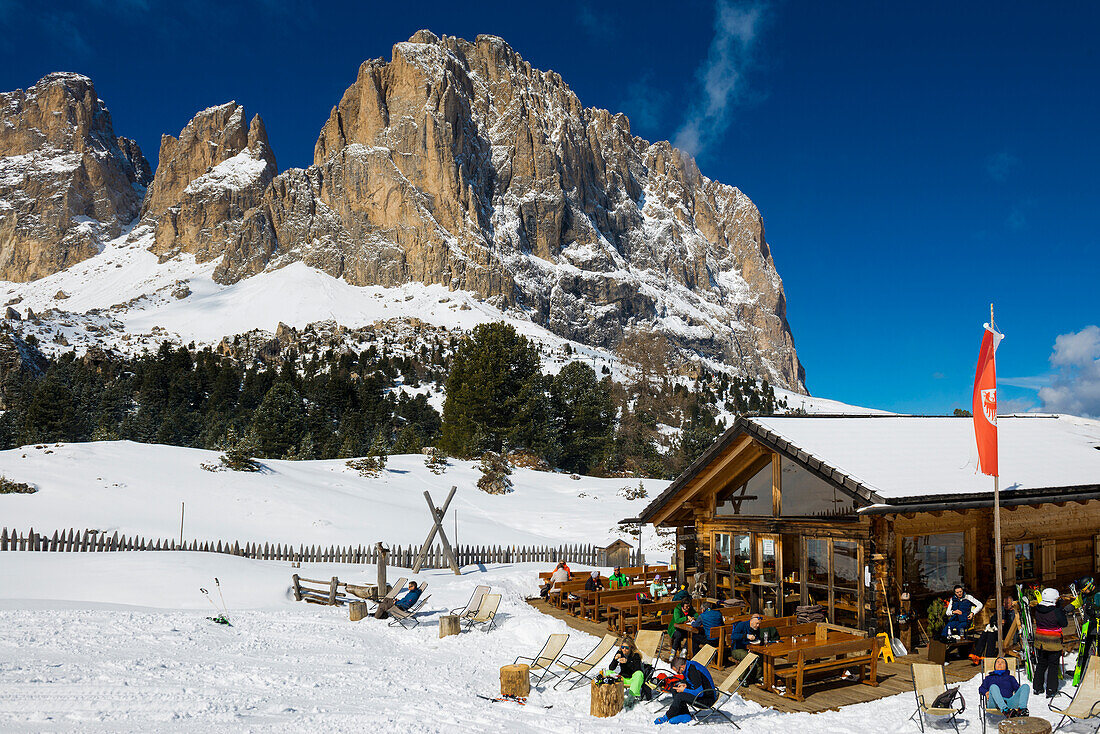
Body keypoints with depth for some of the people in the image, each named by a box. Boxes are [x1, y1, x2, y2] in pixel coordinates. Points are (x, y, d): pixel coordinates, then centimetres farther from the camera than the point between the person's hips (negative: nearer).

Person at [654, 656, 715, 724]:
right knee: (675, 689, 8)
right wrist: (686, 685, 0)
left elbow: (699, 692, -26)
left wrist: (684, 690, -17)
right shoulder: (689, 666, 2)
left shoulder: (694, 671, -27)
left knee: (680, 696, -25)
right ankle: (684, 714, 2)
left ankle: (667, 717, -5)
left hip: (708, 699, -10)